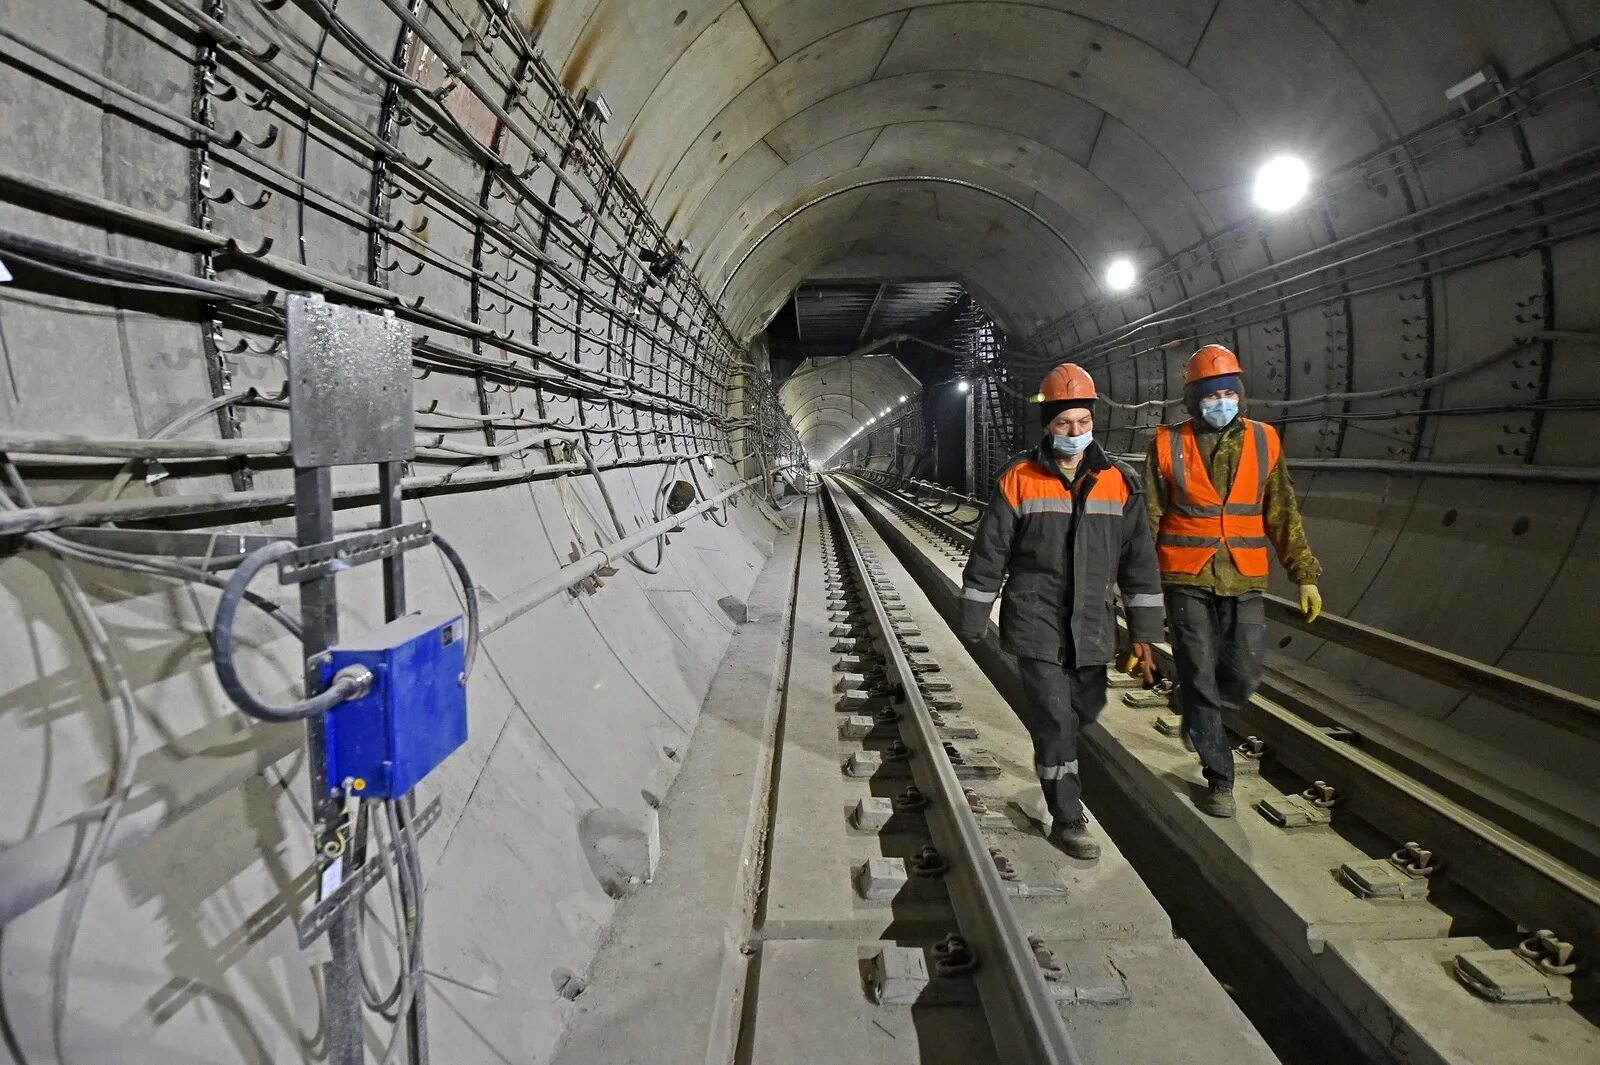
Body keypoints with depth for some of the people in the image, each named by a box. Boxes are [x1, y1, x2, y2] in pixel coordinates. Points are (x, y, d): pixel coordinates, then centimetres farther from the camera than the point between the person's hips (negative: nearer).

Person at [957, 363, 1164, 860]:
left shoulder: (1119, 482, 1)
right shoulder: (1019, 480, -6)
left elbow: (1139, 561, 6)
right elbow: (987, 557, -3)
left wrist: (1143, 633, 5)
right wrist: (972, 624, -1)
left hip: (1092, 628, 4)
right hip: (1035, 626, -3)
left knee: (1085, 710, 16)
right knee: (1055, 722, -3)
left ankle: (1053, 754, 49)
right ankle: (1068, 820, 11)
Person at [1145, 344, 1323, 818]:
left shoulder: (1263, 441, 5)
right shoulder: (1168, 445, -2)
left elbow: (1284, 514, 8)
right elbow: (1147, 519, 2)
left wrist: (1305, 574, 6)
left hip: (1244, 581, 2)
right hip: (1187, 580, -2)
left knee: (1244, 676, 3)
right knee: (1200, 676, 2)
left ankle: (1199, 717, 36)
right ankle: (1219, 778, 17)